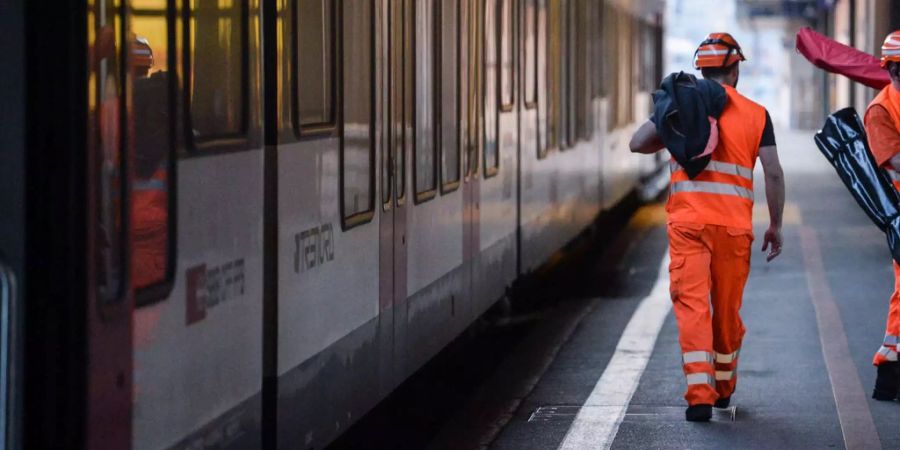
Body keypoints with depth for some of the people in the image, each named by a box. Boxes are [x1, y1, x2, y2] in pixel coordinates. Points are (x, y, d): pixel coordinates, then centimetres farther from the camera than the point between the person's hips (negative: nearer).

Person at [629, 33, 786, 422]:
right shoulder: (756, 115, 4)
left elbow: (638, 143, 2)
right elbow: (773, 173, 1)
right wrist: (775, 225, 9)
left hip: (687, 222, -1)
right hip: (734, 225, 1)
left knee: (692, 305, -4)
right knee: (728, 309, 15)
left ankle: (700, 394, -17)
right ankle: (723, 387, 30)